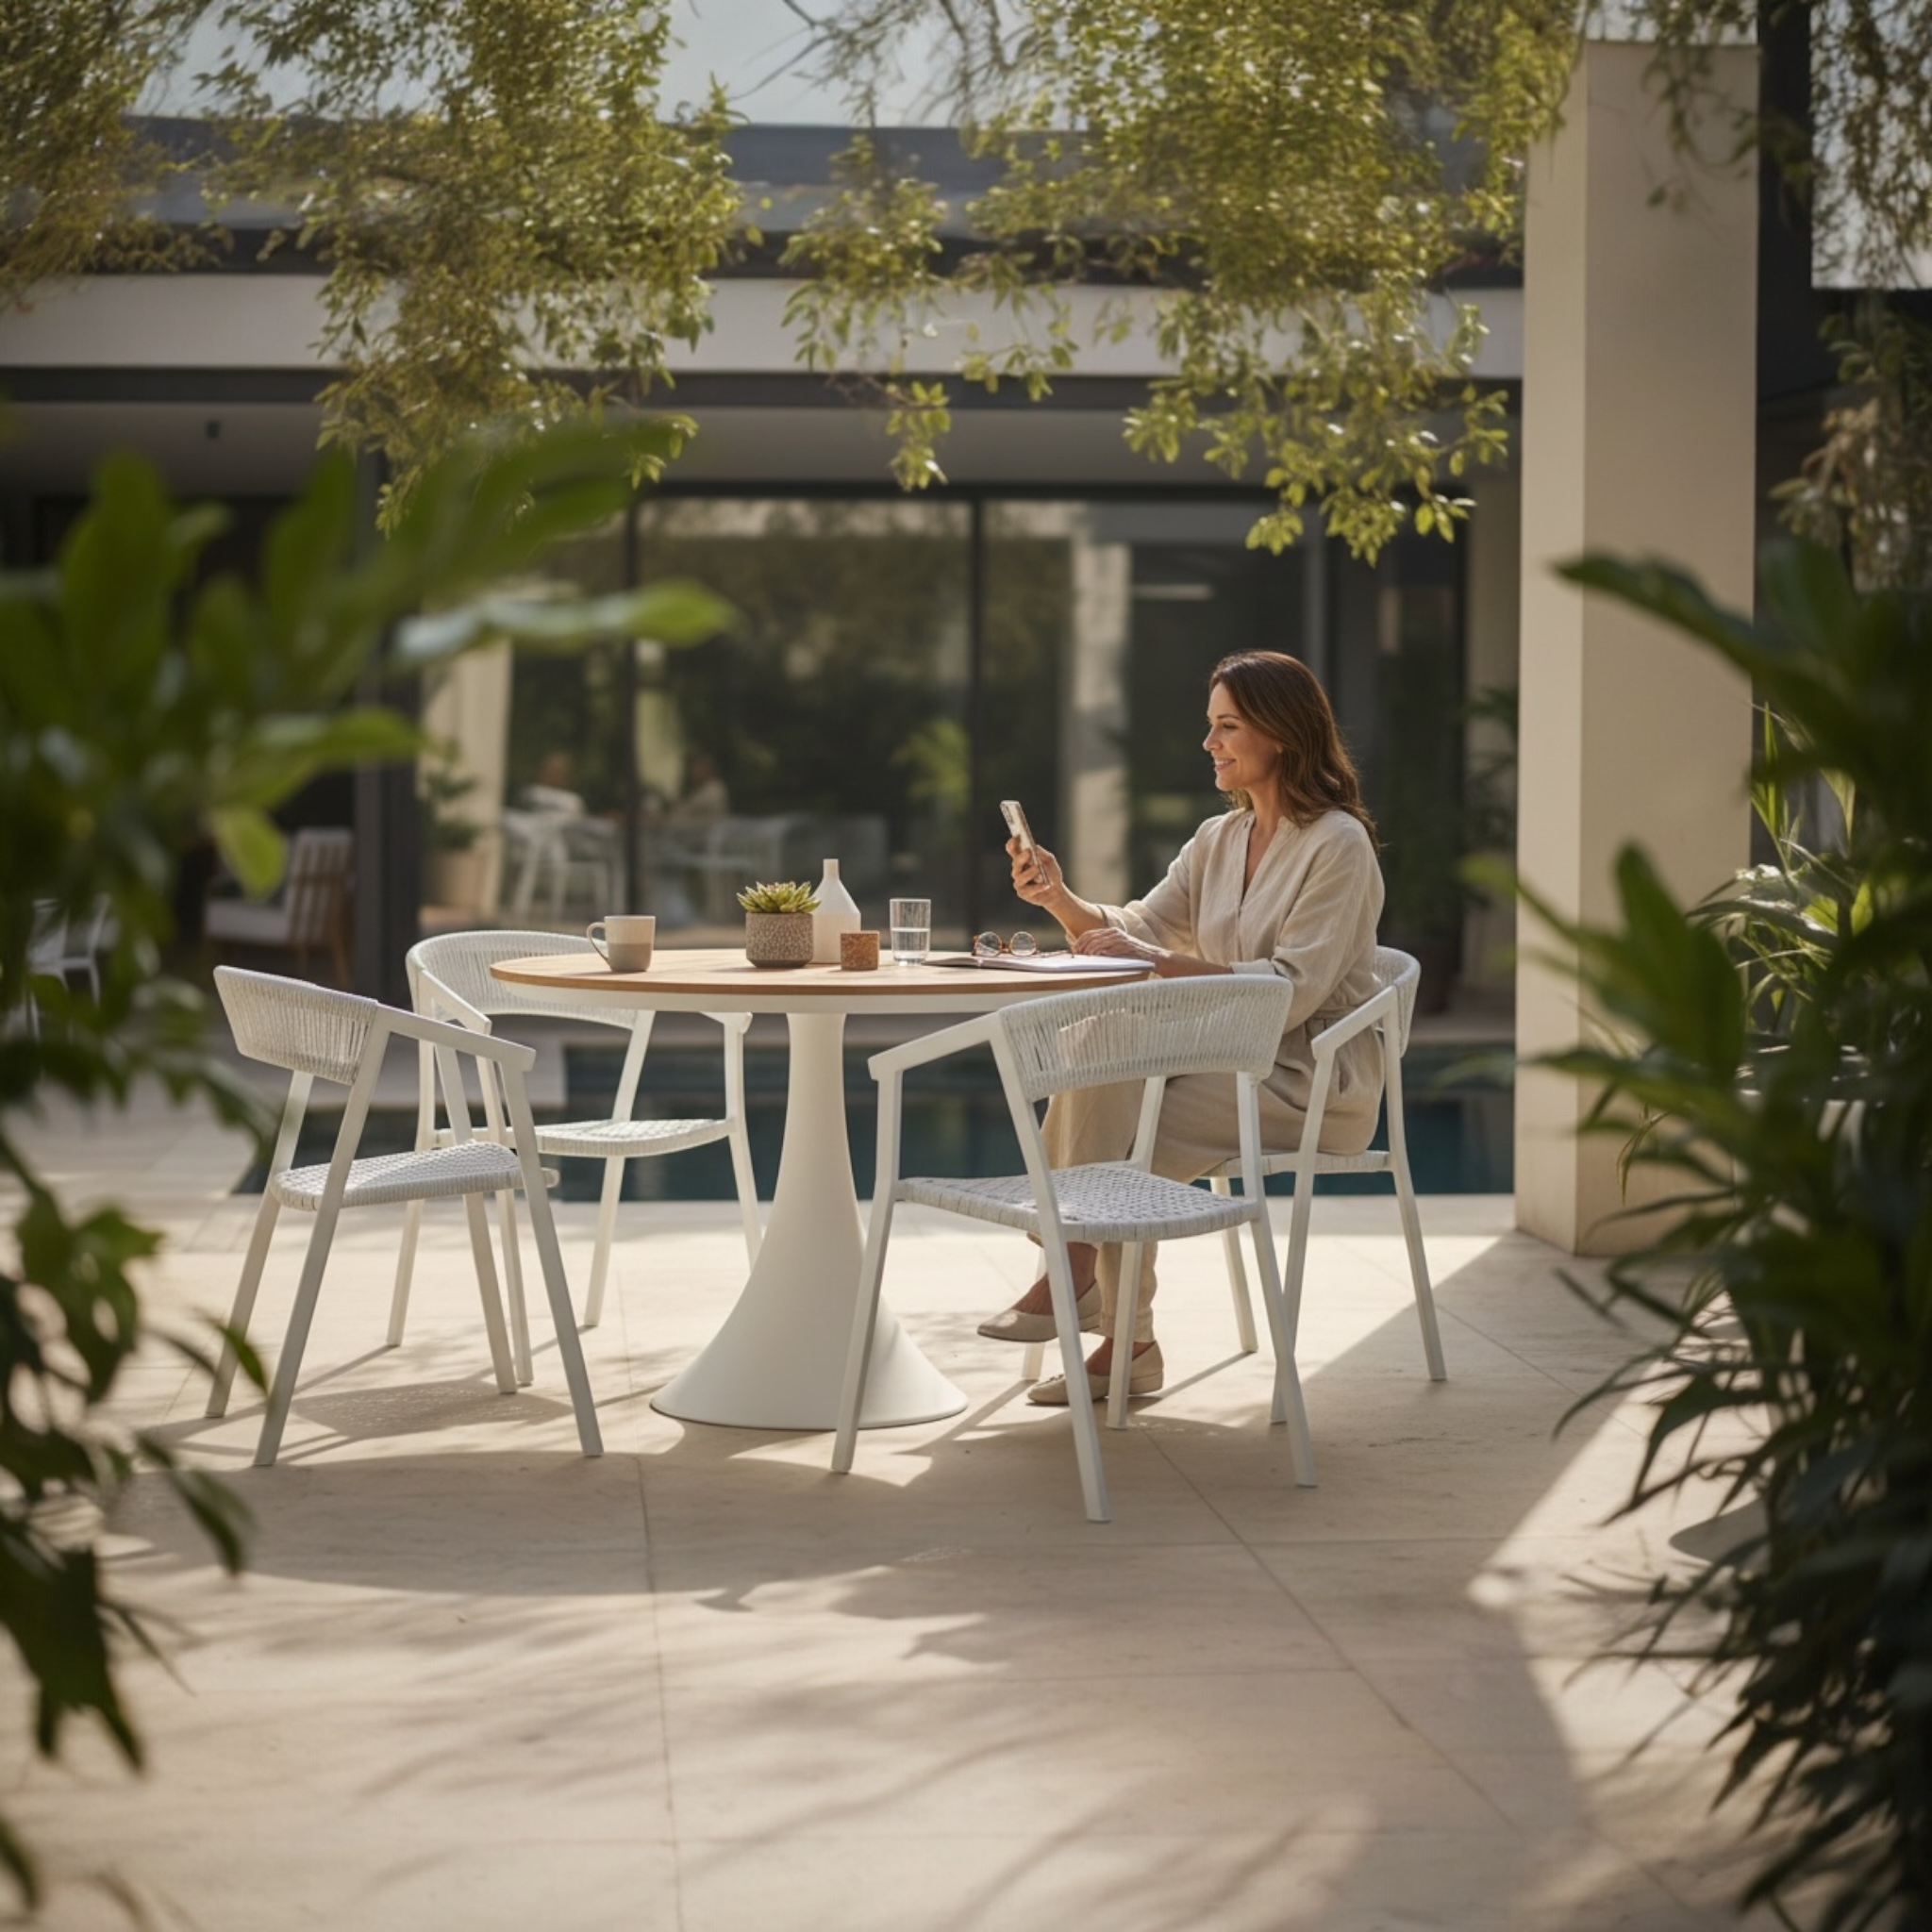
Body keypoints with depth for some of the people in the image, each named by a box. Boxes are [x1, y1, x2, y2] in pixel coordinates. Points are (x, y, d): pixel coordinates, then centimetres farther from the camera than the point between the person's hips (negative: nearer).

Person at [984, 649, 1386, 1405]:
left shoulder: (1337, 846, -12)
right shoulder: (1218, 840, 13)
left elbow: (1293, 991, -21)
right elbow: (1138, 929, 6)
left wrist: (1160, 962, -27)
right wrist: (1061, 899, -14)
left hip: (1312, 1080, -7)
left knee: (1123, 1134, -25)